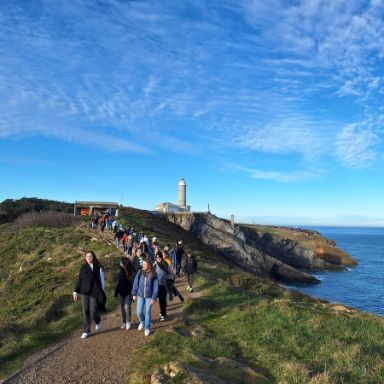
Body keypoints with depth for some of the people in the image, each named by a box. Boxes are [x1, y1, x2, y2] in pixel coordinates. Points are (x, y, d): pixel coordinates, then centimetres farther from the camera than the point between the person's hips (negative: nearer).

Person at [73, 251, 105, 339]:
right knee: (85, 311, 4)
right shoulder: (83, 268, 3)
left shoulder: (98, 267, -2)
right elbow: (79, 280, 5)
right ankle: (87, 331, 17)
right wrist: (76, 292, 2)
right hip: (84, 292, 2)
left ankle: (98, 322, 29)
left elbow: (101, 280, 0)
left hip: (94, 292, -2)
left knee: (93, 310, -4)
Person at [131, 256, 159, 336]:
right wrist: (134, 294, 1)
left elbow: (155, 287, -9)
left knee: (148, 312, 7)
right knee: (139, 312, 5)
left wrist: (154, 298, -10)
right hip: (140, 295, 2)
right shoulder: (140, 273, -8)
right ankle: (142, 322, 37)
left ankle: (147, 328, 25)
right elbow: (135, 283, 0)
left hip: (149, 296, -2)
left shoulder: (153, 274, -12)